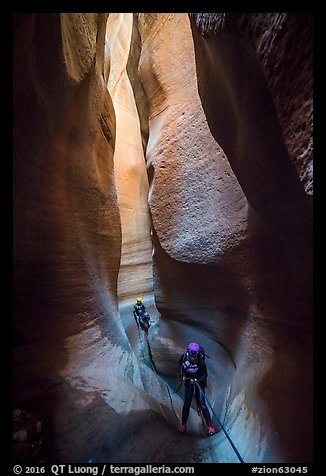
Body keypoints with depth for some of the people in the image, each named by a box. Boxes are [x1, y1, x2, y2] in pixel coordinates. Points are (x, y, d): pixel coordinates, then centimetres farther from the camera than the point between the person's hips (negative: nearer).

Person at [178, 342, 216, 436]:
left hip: (199, 382, -2)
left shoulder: (201, 362, -32)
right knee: (187, 403, 2)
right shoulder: (184, 357, -25)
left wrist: (196, 380, -33)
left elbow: (204, 375, -20)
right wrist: (183, 375, -14)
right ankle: (183, 425, 19)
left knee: (202, 404, -7)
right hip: (188, 381, 2)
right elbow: (180, 366, -3)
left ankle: (210, 426, 8)